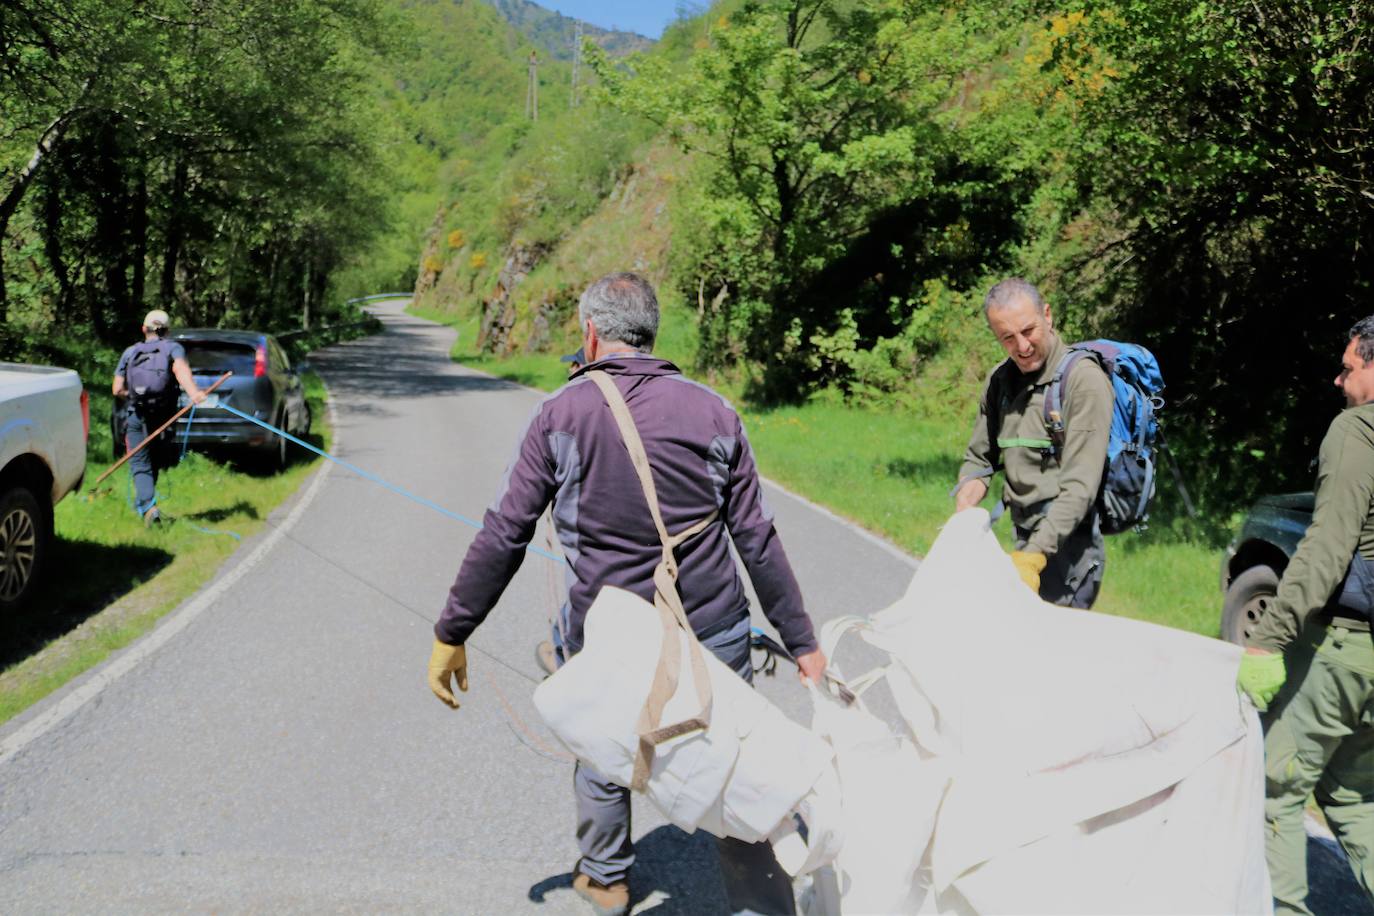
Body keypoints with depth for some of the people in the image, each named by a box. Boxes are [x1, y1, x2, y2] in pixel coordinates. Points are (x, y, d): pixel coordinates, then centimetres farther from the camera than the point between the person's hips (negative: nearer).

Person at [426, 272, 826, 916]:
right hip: (714, 638, 0)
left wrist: (451, 633, 4)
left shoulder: (562, 414, -5)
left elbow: (504, 536, -6)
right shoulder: (713, 412, 0)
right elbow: (757, 540, 0)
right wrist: (801, 641, 8)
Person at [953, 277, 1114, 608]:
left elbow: (1079, 485, -19)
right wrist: (961, 520, -4)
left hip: (1066, 545, -6)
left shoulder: (1084, 378, -12)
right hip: (1026, 541, 6)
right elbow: (979, 459, 15)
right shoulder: (1000, 380, 9)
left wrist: (1032, 557, -27)